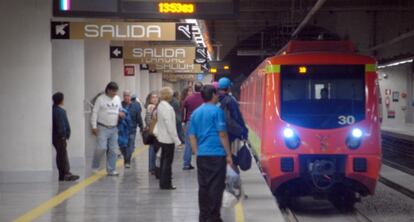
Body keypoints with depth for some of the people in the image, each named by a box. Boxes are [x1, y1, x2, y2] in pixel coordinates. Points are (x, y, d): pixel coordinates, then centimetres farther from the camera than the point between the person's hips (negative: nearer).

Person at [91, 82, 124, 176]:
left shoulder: (117, 99, 11)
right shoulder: (101, 99, -5)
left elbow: (120, 109, 24)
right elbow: (95, 112, -5)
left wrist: (121, 113, -1)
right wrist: (94, 126, -11)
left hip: (114, 129, 5)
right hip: (103, 128, -5)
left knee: (113, 150, 4)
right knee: (102, 148, -14)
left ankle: (111, 170, 11)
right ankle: (95, 166, 7)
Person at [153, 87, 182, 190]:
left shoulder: (160, 105, 9)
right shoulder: (167, 108, -20)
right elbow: (170, 125, -21)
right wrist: (176, 139, -16)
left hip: (162, 138, 9)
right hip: (168, 139, -9)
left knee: (164, 160, 14)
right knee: (168, 161, -2)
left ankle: (163, 182, 20)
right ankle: (165, 184, 2)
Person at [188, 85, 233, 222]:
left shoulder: (196, 113, 12)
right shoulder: (216, 111, -7)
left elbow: (192, 136, 13)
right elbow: (222, 134, -10)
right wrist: (228, 154, -5)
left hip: (202, 155, 6)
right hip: (216, 154, -6)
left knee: (203, 187, 11)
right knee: (216, 187, -2)